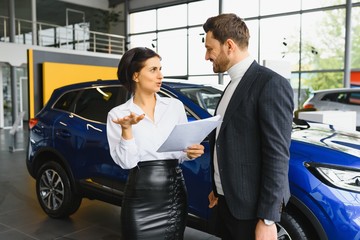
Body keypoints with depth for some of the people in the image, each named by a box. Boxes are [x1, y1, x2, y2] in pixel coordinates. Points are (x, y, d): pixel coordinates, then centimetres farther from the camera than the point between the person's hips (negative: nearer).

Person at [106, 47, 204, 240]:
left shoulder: (175, 105, 4)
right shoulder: (118, 113, -3)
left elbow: (181, 152, 10)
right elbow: (125, 162, -10)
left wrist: (190, 153, -10)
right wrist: (127, 129, -22)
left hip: (176, 192, 3)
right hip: (142, 199, -3)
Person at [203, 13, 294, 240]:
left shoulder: (271, 84, -16)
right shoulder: (233, 85, 11)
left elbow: (277, 155, -20)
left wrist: (267, 219, -19)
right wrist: (217, 188, 17)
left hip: (251, 207, -8)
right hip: (226, 201, 8)